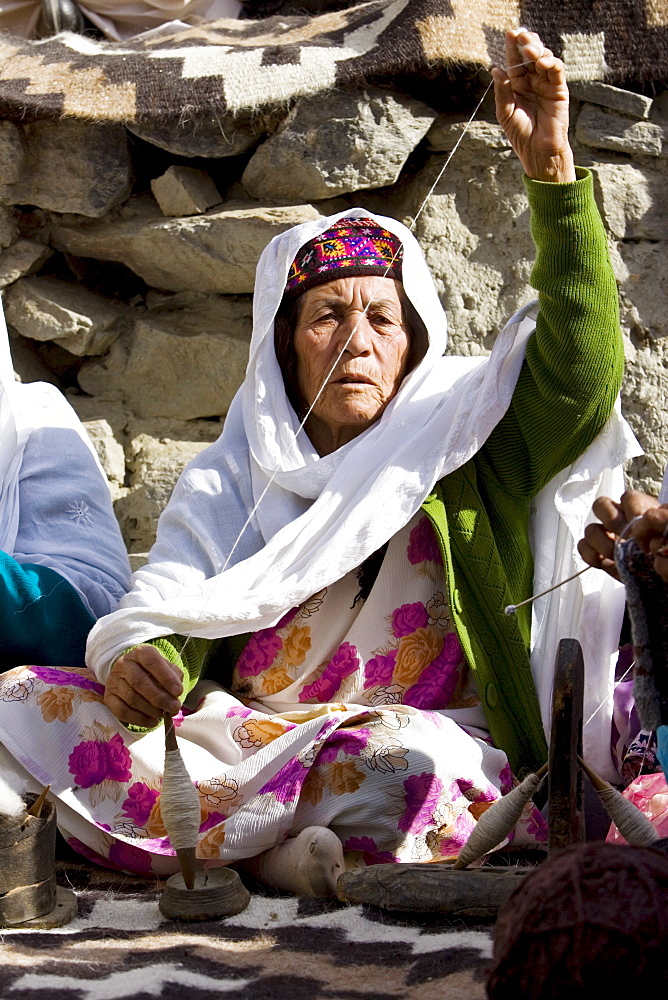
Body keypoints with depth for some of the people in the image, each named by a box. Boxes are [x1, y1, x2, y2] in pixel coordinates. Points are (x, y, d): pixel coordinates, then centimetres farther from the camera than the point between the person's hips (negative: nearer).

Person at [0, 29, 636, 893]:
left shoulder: (462, 441, 7)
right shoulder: (230, 477, 13)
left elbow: (582, 370, -9)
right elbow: (164, 612, 1)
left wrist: (551, 167, -19)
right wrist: (136, 662, -25)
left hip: (443, 758, -2)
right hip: (249, 741, 3)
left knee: (389, 755, -39)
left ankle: (228, 839, -15)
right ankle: (279, 847, -25)